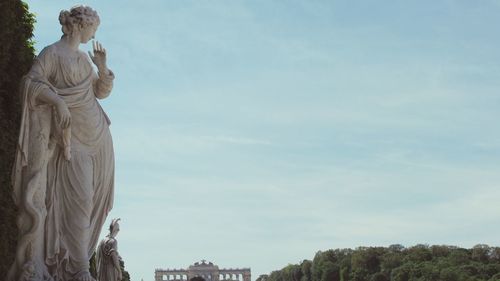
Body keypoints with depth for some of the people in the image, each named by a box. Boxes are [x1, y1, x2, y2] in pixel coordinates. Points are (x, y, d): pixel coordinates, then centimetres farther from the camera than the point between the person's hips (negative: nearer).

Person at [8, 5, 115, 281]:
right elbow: (30, 83, -14)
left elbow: (101, 91, 20)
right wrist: (58, 101, -26)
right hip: (73, 135, -7)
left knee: (92, 197, 5)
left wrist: (102, 66, 4)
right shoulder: (51, 53, -3)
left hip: (97, 134, 7)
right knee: (79, 198, -12)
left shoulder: (84, 58, 18)